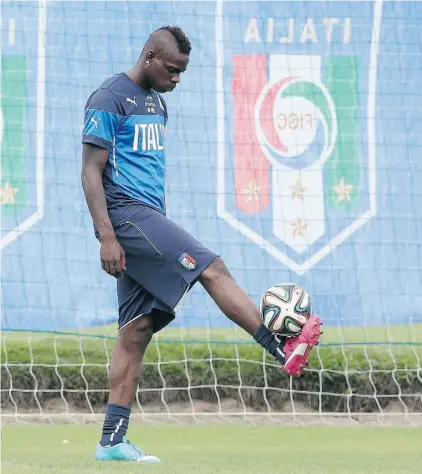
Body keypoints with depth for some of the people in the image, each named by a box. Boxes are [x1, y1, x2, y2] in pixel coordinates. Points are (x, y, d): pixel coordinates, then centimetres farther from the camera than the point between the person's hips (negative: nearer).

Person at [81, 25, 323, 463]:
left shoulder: (156, 102, 20)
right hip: (125, 212, -9)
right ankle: (284, 351, -15)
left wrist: (161, 236, 25)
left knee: (137, 330, 3)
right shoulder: (110, 99, -8)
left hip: (147, 216, 9)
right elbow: (91, 171, -12)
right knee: (212, 269, -17)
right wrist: (106, 237, -19)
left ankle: (112, 441, 1)